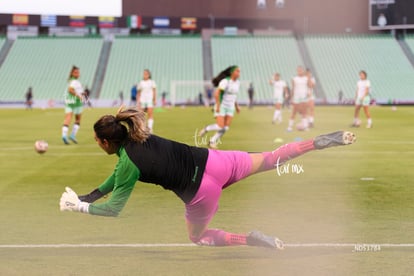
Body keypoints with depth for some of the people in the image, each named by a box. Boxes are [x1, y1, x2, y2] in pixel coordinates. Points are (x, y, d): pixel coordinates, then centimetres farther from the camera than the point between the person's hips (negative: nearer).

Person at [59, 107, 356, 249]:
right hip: (213, 161, 6)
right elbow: (118, 175, 27)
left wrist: (79, 206, 7)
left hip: (202, 191, -6)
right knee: (270, 159, 18)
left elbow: (114, 208, -4)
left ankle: (252, 239, 2)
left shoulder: (129, 163, -11)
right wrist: (89, 194, 27)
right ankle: (321, 141, 12)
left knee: (198, 237, 19)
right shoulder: (137, 137, 10)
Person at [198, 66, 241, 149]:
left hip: (230, 108, 7)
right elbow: (216, 93, -24)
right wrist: (218, 106, -28)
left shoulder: (237, 82, 6)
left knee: (226, 127, -7)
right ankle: (206, 129, 13)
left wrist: (236, 106, 16)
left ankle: (212, 142, 7)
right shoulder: (225, 81, -19)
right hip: (221, 106, -7)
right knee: (220, 127, -16)